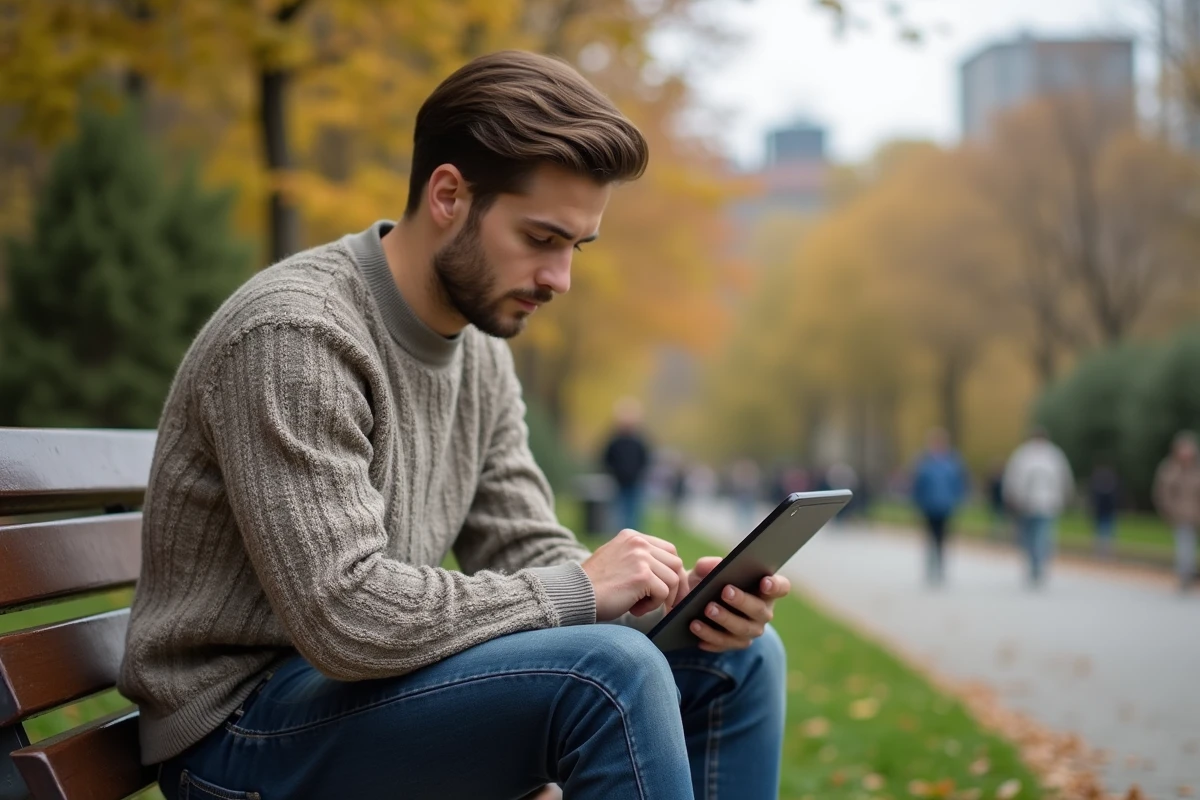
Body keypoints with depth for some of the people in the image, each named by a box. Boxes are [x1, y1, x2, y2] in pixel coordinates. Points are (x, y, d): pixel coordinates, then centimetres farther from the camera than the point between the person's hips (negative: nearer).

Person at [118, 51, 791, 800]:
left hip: (367, 680, 8)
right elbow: (345, 617, -28)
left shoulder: (483, 351, 6)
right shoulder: (293, 334, -22)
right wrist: (578, 590, -21)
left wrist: (682, 599, -11)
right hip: (244, 731, -8)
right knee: (609, 673, -29)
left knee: (737, 659, 0)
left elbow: (525, 555, 7)